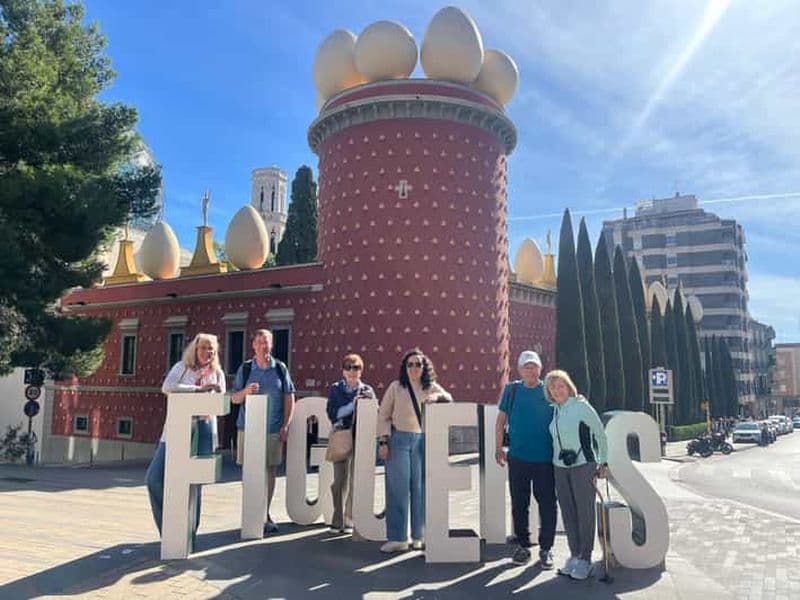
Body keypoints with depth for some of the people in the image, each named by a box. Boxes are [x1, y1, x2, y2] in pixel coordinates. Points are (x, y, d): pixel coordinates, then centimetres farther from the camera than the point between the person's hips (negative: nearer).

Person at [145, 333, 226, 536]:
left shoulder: (217, 373, 12)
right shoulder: (182, 366, 5)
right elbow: (167, 386, -13)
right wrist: (199, 388, -18)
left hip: (203, 429, 1)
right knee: (155, 478, -6)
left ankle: (188, 532, 19)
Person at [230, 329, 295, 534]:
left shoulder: (280, 368, 3)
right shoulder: (245, 368, 3)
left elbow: (289, 398, 5)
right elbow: (234, 398, 5)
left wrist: (286, 425, -1)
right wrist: (246, 391, -17)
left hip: (273, 429, 0)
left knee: (270, 470, 6)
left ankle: (265, 513, 20)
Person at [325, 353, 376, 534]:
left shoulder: (367, 390, 8)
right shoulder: (335, 389, 7)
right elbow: (332, 413, -4)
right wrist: (352, 404, -12)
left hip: (360, 438, 0)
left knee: (355, 479, 2)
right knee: (339, 479, 2)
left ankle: (349, 520, 13)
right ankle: (337, 520, 13)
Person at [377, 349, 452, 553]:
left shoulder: (431, 387, 9)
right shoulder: (396, 387, 3)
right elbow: (383, 415, 3)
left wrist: (437, 397, -14)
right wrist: (383, 441, -5)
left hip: (422, 441, 2)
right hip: (399, 439, -2)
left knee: (420, 488, 5)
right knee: (398, 488, -1)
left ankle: (419, 536, 16)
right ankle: (397, 538, 6)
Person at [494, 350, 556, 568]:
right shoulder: (512, 390, 4)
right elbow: (501, 420, 8)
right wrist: (498, 448, 5)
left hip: (545, 458, -1)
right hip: (517, 458, 1)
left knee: (547, 504, 3)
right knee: (519, 504, 10)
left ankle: (546, 548, 17)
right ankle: (523, 545, 24)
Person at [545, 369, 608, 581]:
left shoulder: (582, 406, -8)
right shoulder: (555, 411, 8)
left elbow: (600, 433, -4)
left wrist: (604, 462, -3)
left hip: (583, 465, -6)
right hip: (560, 467, 6)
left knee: (585, 512, 0)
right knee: (568, 512, 9)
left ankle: (585, 559, 9)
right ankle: (574, 554, 21)